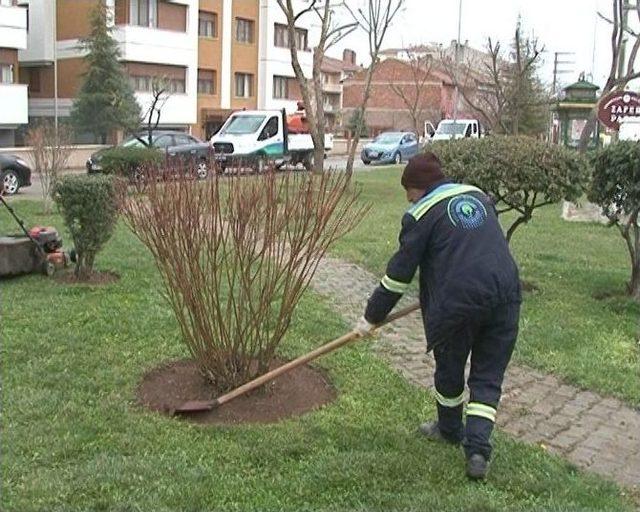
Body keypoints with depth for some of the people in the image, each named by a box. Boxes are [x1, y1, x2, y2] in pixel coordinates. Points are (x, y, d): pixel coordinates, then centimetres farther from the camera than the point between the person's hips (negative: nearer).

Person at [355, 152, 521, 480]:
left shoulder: (422, 213, 0)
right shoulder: (479, 196, 19)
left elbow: (400, 272, 0)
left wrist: (372, 317, 9)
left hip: (458, 302, -5)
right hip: (505, 295, 5)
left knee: (450, 369, 20)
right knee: (489, 376, 12)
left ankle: (450, 430, 41)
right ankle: (478, 448, 3)